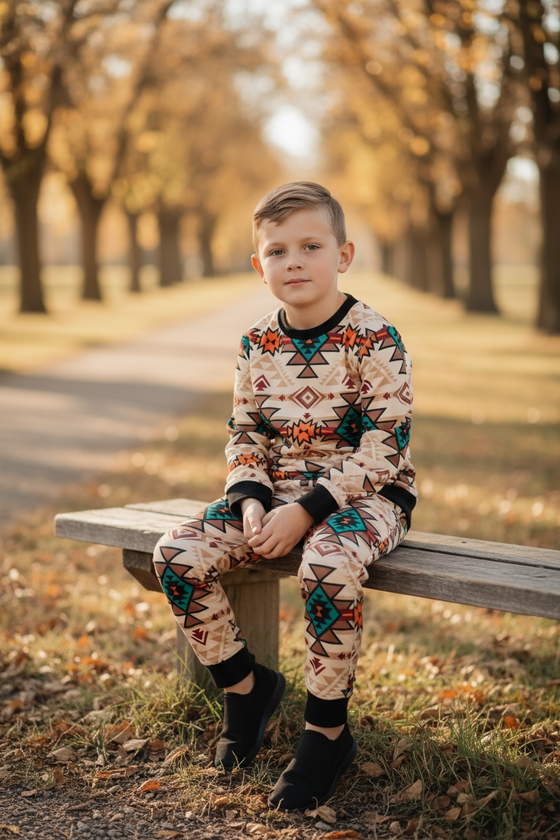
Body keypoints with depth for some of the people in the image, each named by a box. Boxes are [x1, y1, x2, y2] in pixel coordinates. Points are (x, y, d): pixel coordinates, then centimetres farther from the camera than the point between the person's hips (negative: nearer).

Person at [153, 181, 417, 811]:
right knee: (178, 554, -14)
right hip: (278, 491, 6)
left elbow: (382, 447, -17)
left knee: (327, 566, -39)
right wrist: (251, 500, -11)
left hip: (364, 493, -5)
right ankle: (245, 686, 9)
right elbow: (244, 433, 9)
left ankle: (328, 732, -16)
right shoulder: (258, 345, 4)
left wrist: (306, 510, -23)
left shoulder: (374, 339, -13)